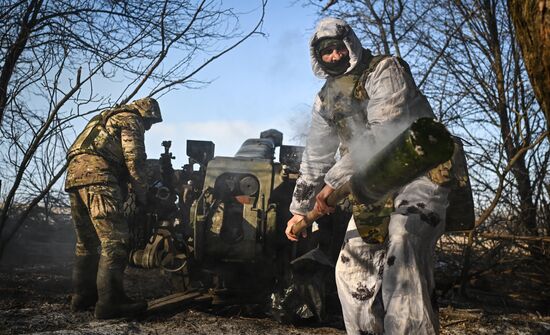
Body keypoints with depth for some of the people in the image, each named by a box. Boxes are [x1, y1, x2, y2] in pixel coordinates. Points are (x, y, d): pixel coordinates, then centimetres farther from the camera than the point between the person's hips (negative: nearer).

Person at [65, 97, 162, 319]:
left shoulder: (106, 119, 35)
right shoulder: (130, 120, 7)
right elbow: (133, 159, -5)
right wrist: (142, 195, 2)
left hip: (73, 174, 10)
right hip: (97, 174, -10)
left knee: (87, 241, 17)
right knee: (115, 240, -14)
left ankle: (83, 295, 22)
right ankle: (110, 301, -20)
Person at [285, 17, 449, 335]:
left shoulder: (384, 71, -10)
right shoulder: (326, 99, 12)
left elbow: (382, 135, -22)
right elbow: (316, 156, 20)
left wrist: (335, 180, -23)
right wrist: (300, 209, 19)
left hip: (420, 172, -8)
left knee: (401, 251, -31)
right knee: (353, 270, 6)